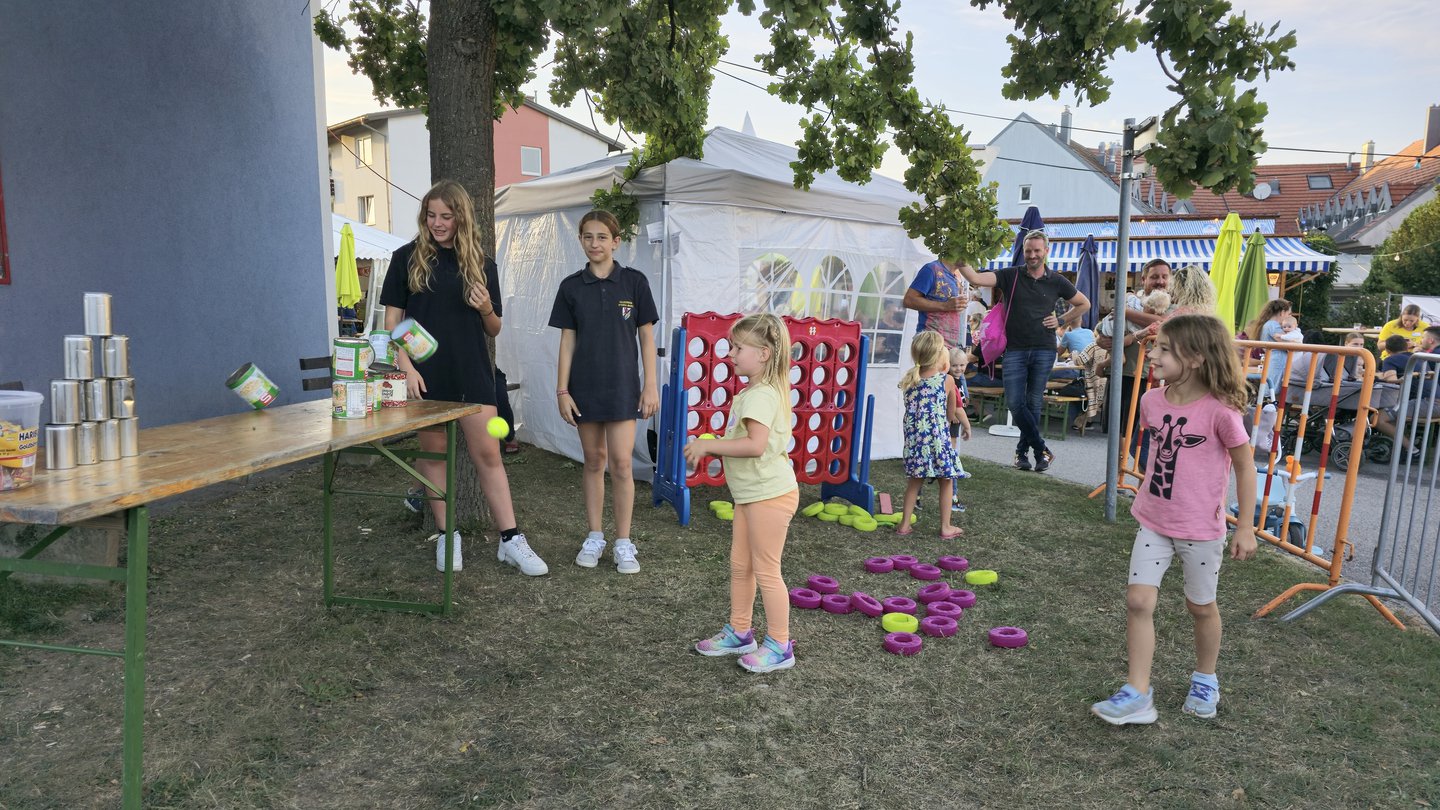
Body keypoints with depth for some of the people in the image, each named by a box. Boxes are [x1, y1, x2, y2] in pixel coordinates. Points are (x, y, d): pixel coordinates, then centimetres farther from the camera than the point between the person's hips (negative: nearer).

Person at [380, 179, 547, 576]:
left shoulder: (481, 264, 7)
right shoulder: (407, 258, 2)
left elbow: (493, 330, 11)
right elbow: (392, 319, 1)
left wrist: (487, 310, -12)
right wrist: (405, 367, -11)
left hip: (472, 373, 1)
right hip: (425, 375, 0)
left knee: (488, 455, 0)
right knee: (434, 452, 8)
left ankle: (511, 539, 3)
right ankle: (446, 535, 20)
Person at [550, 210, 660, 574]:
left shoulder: (634, 281, -2)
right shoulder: (571, 286, 3)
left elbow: (646, 337, 0)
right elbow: (567, 341, 4)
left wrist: (651, 386, -4)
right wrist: (562, 390, 0)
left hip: (622, 386, -2)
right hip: (585, 387, 2)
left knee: (621, 463, -4)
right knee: (593, 461, 10)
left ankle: (623, 543, 7)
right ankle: (594, 537, 22)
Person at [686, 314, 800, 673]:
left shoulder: (762, 395, -21)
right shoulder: (752, 392, 12)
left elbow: (755, 444, -32)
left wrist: (708, 445, -25)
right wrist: (711, 446, 4)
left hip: (769, 495, -10)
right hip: (751, 494, 10)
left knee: (765, 570, 1)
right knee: (740, 564, 18)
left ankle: (779, 646, 14)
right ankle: (739, 632, 32)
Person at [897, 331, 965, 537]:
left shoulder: (909, 380, 4)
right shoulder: (947, 380, -7)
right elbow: (951, 415, 2)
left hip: (913, 439, 4)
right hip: (938, 438, -4)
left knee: (914, 481, 16)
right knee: (946, 481, 12)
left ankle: (904, 524, 20)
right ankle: (945, 528, 17)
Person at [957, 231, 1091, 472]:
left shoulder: (1057, 282, 6)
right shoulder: (1010, 276, 2)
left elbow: (1084, 303, 20)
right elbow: (975, 278, -12)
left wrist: (1062, 320, 7)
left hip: (1043, 350, 1)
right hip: (1014, 350, 0)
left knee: (1034, 403, 5)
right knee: (1015, 403, -6)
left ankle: (1023, 451, 19)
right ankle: (1041, 449, 8)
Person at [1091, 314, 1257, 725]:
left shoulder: (1219, 410, -19)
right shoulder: (1152, 401, -3)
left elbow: (1244, 467, -9)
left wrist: (1246, 527, -7)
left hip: (1200, 529, -4)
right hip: (1153, 522, 4)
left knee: (1201, 606, 14)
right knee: (1138, 600, -4)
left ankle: (1205, 679, 39)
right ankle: (1137, 693, 3)